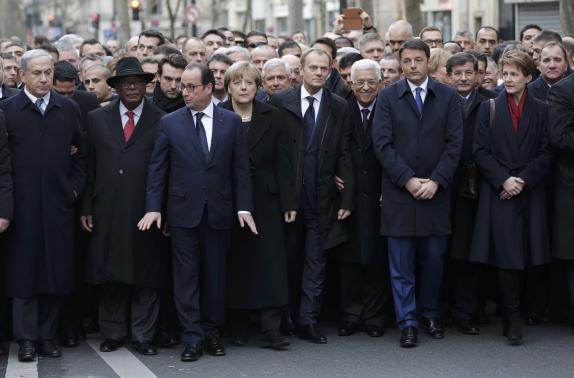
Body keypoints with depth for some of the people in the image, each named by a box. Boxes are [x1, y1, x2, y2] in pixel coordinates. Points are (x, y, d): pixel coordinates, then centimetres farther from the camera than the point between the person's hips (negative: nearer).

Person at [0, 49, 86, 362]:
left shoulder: (69, 109, 7)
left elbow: (81, 154, 12)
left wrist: (75, 188, 2)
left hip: (58, 205, 2)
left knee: (56, 274, 5)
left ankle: (47, 337, 15)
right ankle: (26, 339, 7)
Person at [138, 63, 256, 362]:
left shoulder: (231, 121, 3)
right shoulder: (169, 122, 1)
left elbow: (240, 167, 3)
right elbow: (157, 168, 1)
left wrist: (243, 206, -2)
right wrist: (153, 207, -6)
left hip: (219, 212, 1)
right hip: (183, 211, 0)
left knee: (215, 275, 8)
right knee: (186, 277, 0)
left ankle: (212, 332, 19)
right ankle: (193, 338, 5)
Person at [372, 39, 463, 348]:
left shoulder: (448, 96, 5)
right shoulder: (387, 97, 3)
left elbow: (454, 143, 0)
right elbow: (382, 143, -3)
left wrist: (436, 181, -10)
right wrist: (407, 179, -11)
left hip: (436, 192, 1)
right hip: (398, 192, -1)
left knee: (434, 258, 7)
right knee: (401, 263, 0)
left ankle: (430, 313, 23)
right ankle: (407, 322, 7)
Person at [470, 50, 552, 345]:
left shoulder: (541, 111, 7)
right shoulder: (489, 108, 6)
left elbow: (546, 154, 3)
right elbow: (480, 151, 0)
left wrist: (523, 180, -10)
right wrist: (503, 180, -11)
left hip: (530, 194, 1)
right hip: (499, 193, -1)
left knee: (524, 254, 3)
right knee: (506, 256, -6)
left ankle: (511, 317, 15)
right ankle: (513, 318, -1)